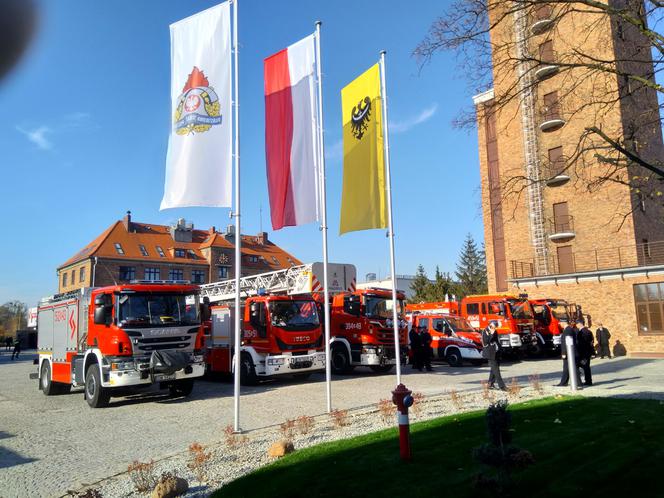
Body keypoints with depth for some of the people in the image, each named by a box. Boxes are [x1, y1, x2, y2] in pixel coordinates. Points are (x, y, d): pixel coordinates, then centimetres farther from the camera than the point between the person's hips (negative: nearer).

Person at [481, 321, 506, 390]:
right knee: (496, 369, -9)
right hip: (490, 353, -8)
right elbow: (485, 341, -20)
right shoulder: (485, 331, -11)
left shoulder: (494, 332, 11)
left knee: (494, 368, 13)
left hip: (495, 353, 8)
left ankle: (490, 384, 23)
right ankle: (501, 386, -10)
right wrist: (491, 334, -25)